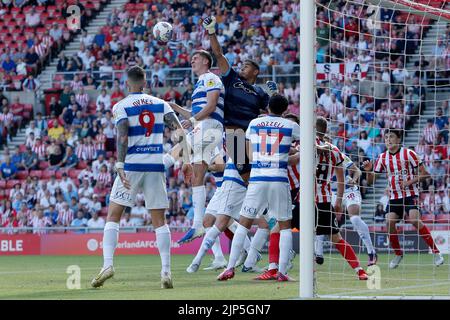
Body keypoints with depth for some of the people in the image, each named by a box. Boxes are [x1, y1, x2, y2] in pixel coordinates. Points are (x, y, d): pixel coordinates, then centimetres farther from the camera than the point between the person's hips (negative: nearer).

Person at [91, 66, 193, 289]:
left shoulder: (121, 106, -1)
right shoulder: (160, 104, 10)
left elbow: (122, 137, -15)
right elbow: (179, 130, 0)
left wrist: (120, 166, -20)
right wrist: (186, 160, 0)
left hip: (132, 165, -3)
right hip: (156, 166, 3)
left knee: (113, 216, 6)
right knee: (159, 220, 8)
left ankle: (108, 264, -9)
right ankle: (166, 271, -1)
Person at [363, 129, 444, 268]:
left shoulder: (408, 153, -6)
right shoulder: (383, 157, 6)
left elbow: (424, 174, -5)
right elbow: (371, 181, 8)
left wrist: (410, 181, -18)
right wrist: (369, 171, -12)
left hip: (410, 194, -4)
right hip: (394, 197, 4)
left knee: (414, 219, -24)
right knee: (389, 221, -15)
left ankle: (436, 252, -16)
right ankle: (398, 254, 6)